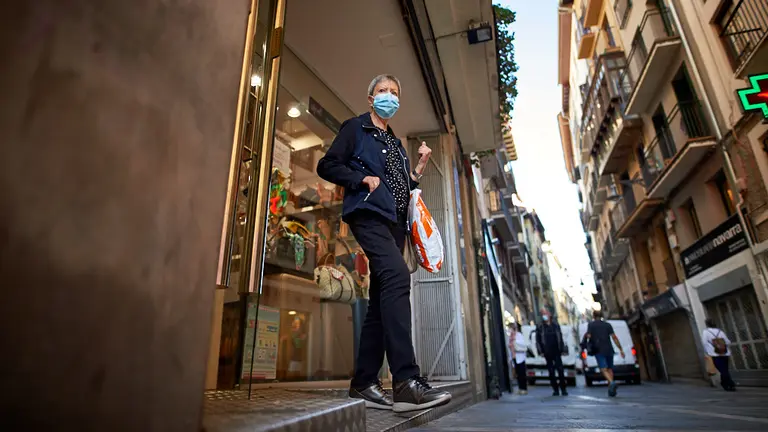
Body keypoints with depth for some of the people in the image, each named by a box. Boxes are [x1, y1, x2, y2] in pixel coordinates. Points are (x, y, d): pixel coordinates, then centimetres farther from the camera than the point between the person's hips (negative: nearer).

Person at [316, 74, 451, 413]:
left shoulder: (396, 143, 27)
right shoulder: (355, 128, 9)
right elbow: (327, 166, 0)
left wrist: (420, 166, 12)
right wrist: (363, 178, -11)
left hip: (394, 221, 8)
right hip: (369, 213, -8)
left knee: (382, 297, 2)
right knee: (397, 276, -29)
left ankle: (364, 382, 8)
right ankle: (405, 381, -31)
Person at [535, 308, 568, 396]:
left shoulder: (556, 325, 7)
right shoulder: (540, 327, 0)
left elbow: (560, 338, 11)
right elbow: (538, 340, 1)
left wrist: (562, 349, 6)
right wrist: (541, 351, -5)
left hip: (556, 352, 1)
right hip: (547, 353, -1)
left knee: (560, 370, -2)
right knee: (551, 372, 3)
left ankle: (563, 389, 7)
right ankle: (555, 390, 11)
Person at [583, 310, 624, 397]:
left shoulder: (591, 325, 3)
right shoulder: (608, 325, 10)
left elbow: (588, 336, -7)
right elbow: (614, 337, 1)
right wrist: (621, 349, 2)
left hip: (598, 350, -3)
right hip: (609, 350, 3)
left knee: (604, 369, -7)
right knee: (610, 368, 14)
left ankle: (612, 382, -33)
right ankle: (611, 390, 9)